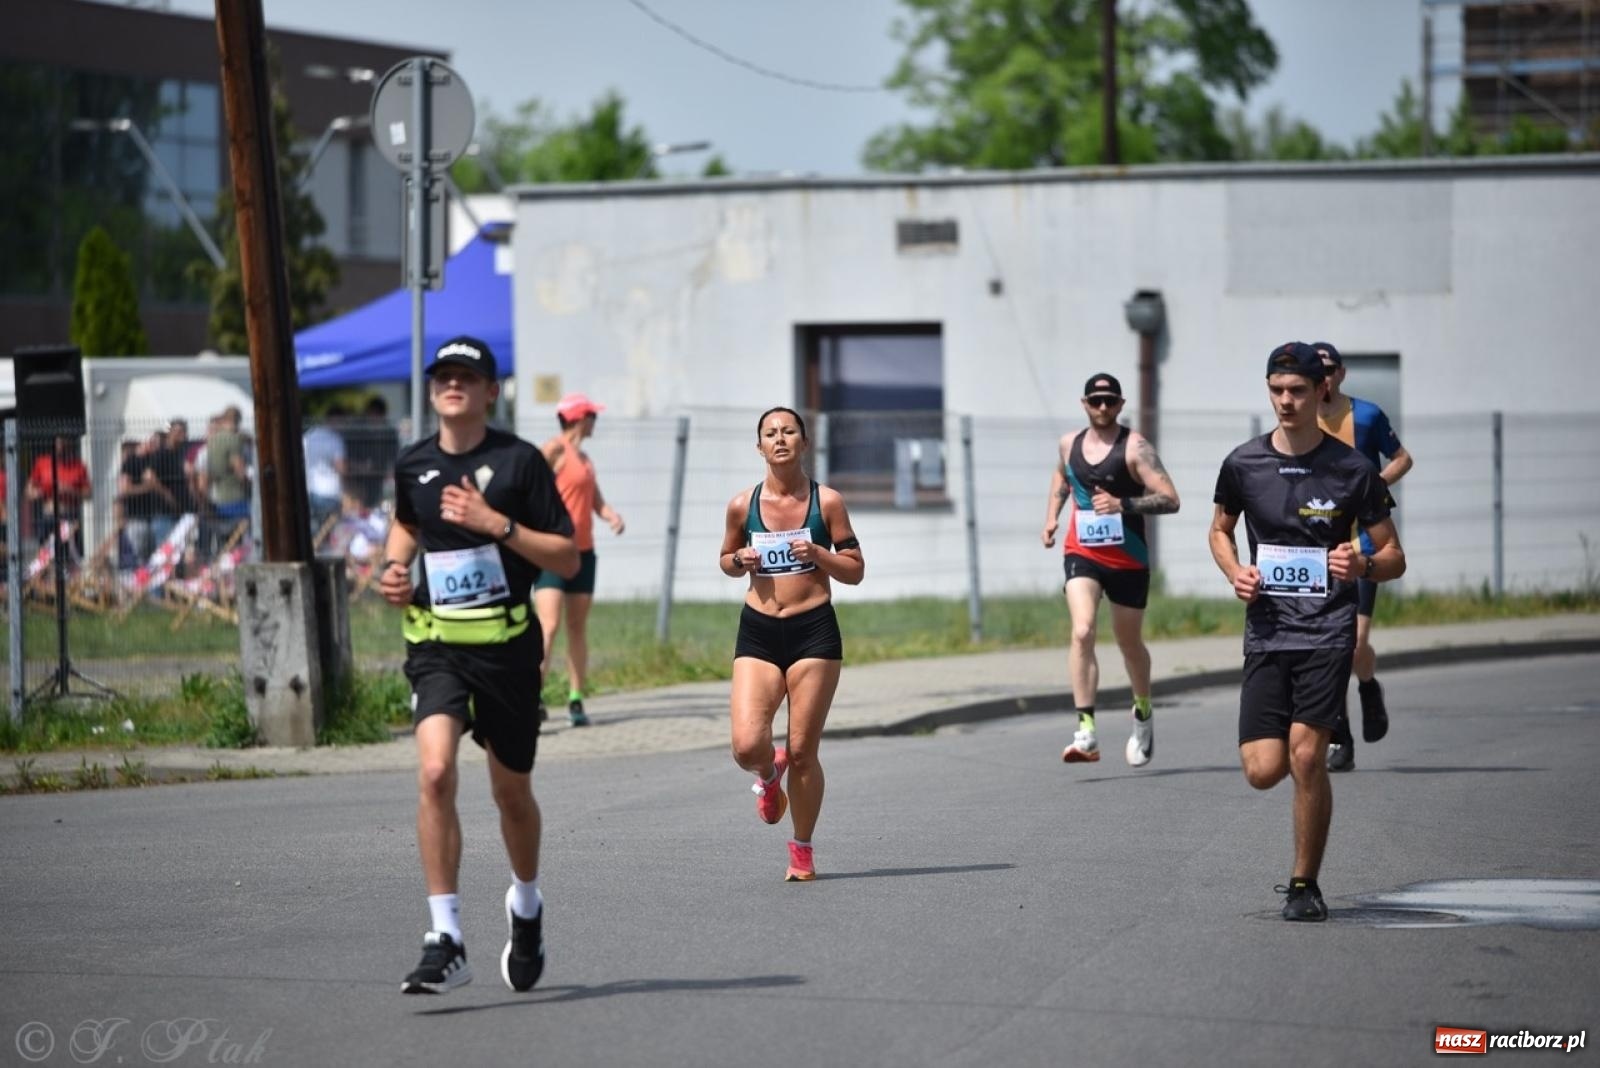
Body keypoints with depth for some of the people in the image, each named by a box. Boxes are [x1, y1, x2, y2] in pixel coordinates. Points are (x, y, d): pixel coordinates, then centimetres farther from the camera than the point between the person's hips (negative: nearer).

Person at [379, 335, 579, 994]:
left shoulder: (518, 461, -6)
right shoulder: (413, 465, 4)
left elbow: (568, 560, -8)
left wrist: (496, 523, -18)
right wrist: (394, 567, 8)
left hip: (507, 644, -1)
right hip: (436, 645, 1)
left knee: (511, 792, 12)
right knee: (435, 772, -21)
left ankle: (526, 906, 43)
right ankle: (445, 942, -20)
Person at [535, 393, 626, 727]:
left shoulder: (584, 458, 19)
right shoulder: (554, 450, -6)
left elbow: (596, 501, 21)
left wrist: (613, 516, 0)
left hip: (583, 550, 8)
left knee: (578, 627, 8)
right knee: (549, 625, -17)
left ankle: (576, 700, 12)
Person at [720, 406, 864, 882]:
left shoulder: (827, 501, -1)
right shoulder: (742, 504, 2)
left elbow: (855, 570, 3)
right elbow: (726, 560, 17)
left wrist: (817, 552, -14)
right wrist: (740, 560, -5)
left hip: (814, 632, -1)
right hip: (758, 632, 1)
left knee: (803, 752, 0)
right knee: (747, 747, -13)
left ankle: (802, 849, 20)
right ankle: (770, 772, 25)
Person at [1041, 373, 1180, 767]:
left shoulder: (1135, 447, -11)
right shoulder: (1069, 444, 4)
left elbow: (1170, 500, -19)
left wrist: (1122, 504, -31)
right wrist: (1052, 516, 14)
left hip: (1128, 559, -2)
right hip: (1081, 554, 2)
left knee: (1129, 643, 14)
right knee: (1082, 633, -21)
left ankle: (1143, 715, 43)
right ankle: (1086, 732, -25)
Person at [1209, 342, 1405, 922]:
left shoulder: (1352, 469, -3)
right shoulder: (1243, 464, 3)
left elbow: (1393, 558, 4)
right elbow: (1220, 530, 21)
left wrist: (1362, 565, -18)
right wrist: (1235, 571, 0)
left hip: (1328, 630, -3)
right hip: (1266, 630, 3)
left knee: (1305, 755, -15)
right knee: (1262, 771, -5)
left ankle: (1305, 884, 1)